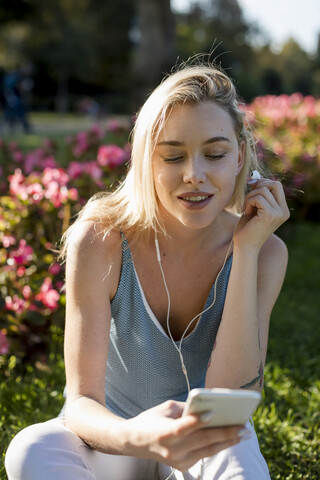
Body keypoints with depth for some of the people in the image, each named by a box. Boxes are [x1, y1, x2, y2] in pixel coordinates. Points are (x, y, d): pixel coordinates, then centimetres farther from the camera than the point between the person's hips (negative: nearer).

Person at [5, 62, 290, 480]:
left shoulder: (264, 252, -14)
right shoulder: (99, 242, -20)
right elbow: (81, 402, -22)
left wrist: (246, 250, -25)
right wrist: (134, 438, -47)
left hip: (204, 441, 1)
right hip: (112, 434, 0)